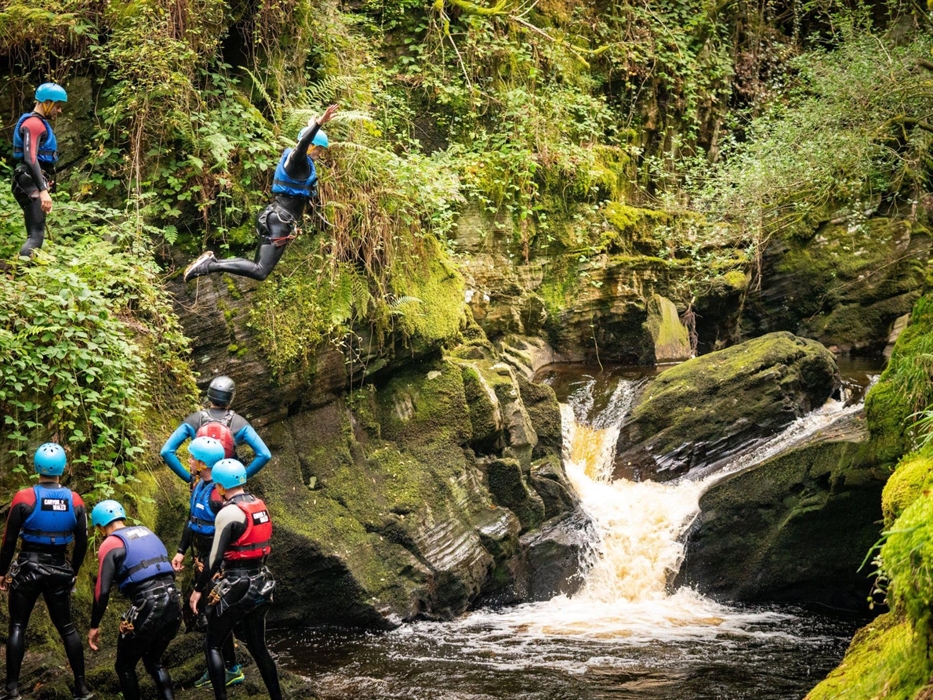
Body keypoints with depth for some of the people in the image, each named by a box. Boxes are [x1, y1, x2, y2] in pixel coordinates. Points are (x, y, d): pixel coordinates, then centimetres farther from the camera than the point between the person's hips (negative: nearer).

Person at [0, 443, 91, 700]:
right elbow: (82, 543, 4)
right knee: (66, 627, 13)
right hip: (59, 570, 3)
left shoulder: (24, 498, -12)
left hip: (28, 568, -3)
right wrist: (74, 572, 18)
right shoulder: (75, 501, -3)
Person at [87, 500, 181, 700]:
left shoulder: (110, 544, -1)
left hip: (148, 607, -7)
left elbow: (102, 590, -7)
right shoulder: (147, 532, 19)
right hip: (174, 603, 7)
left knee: (125, 666, 14)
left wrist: (94, 626, 1)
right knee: (153, 661, 25)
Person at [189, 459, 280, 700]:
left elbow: (215, 557, -18)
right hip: (260, 583, 7)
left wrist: (198, 589, -9)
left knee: (212, 645, 7)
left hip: (236, 588, -7)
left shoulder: (229, 513, -17)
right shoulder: (259, 505, 7)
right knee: (258, 646, 17)